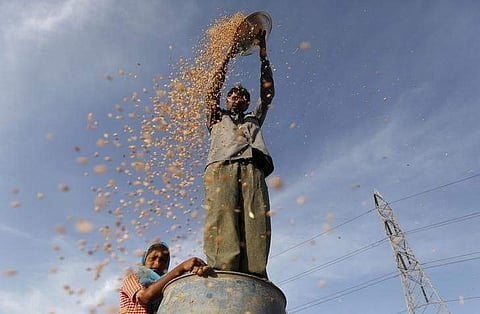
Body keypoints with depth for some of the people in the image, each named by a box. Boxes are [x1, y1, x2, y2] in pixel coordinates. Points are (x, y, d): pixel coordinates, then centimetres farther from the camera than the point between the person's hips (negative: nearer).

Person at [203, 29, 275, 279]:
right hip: (221, 167, -2)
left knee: (256, 229, -19)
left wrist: (263, 55, 31)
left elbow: (267, 94, 32)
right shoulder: (217, 118, 36)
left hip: (253, 170, 2)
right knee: (222, 227, -24)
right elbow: (213, 90, 23)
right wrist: (229, 55, 26)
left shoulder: (254, 119, 40)